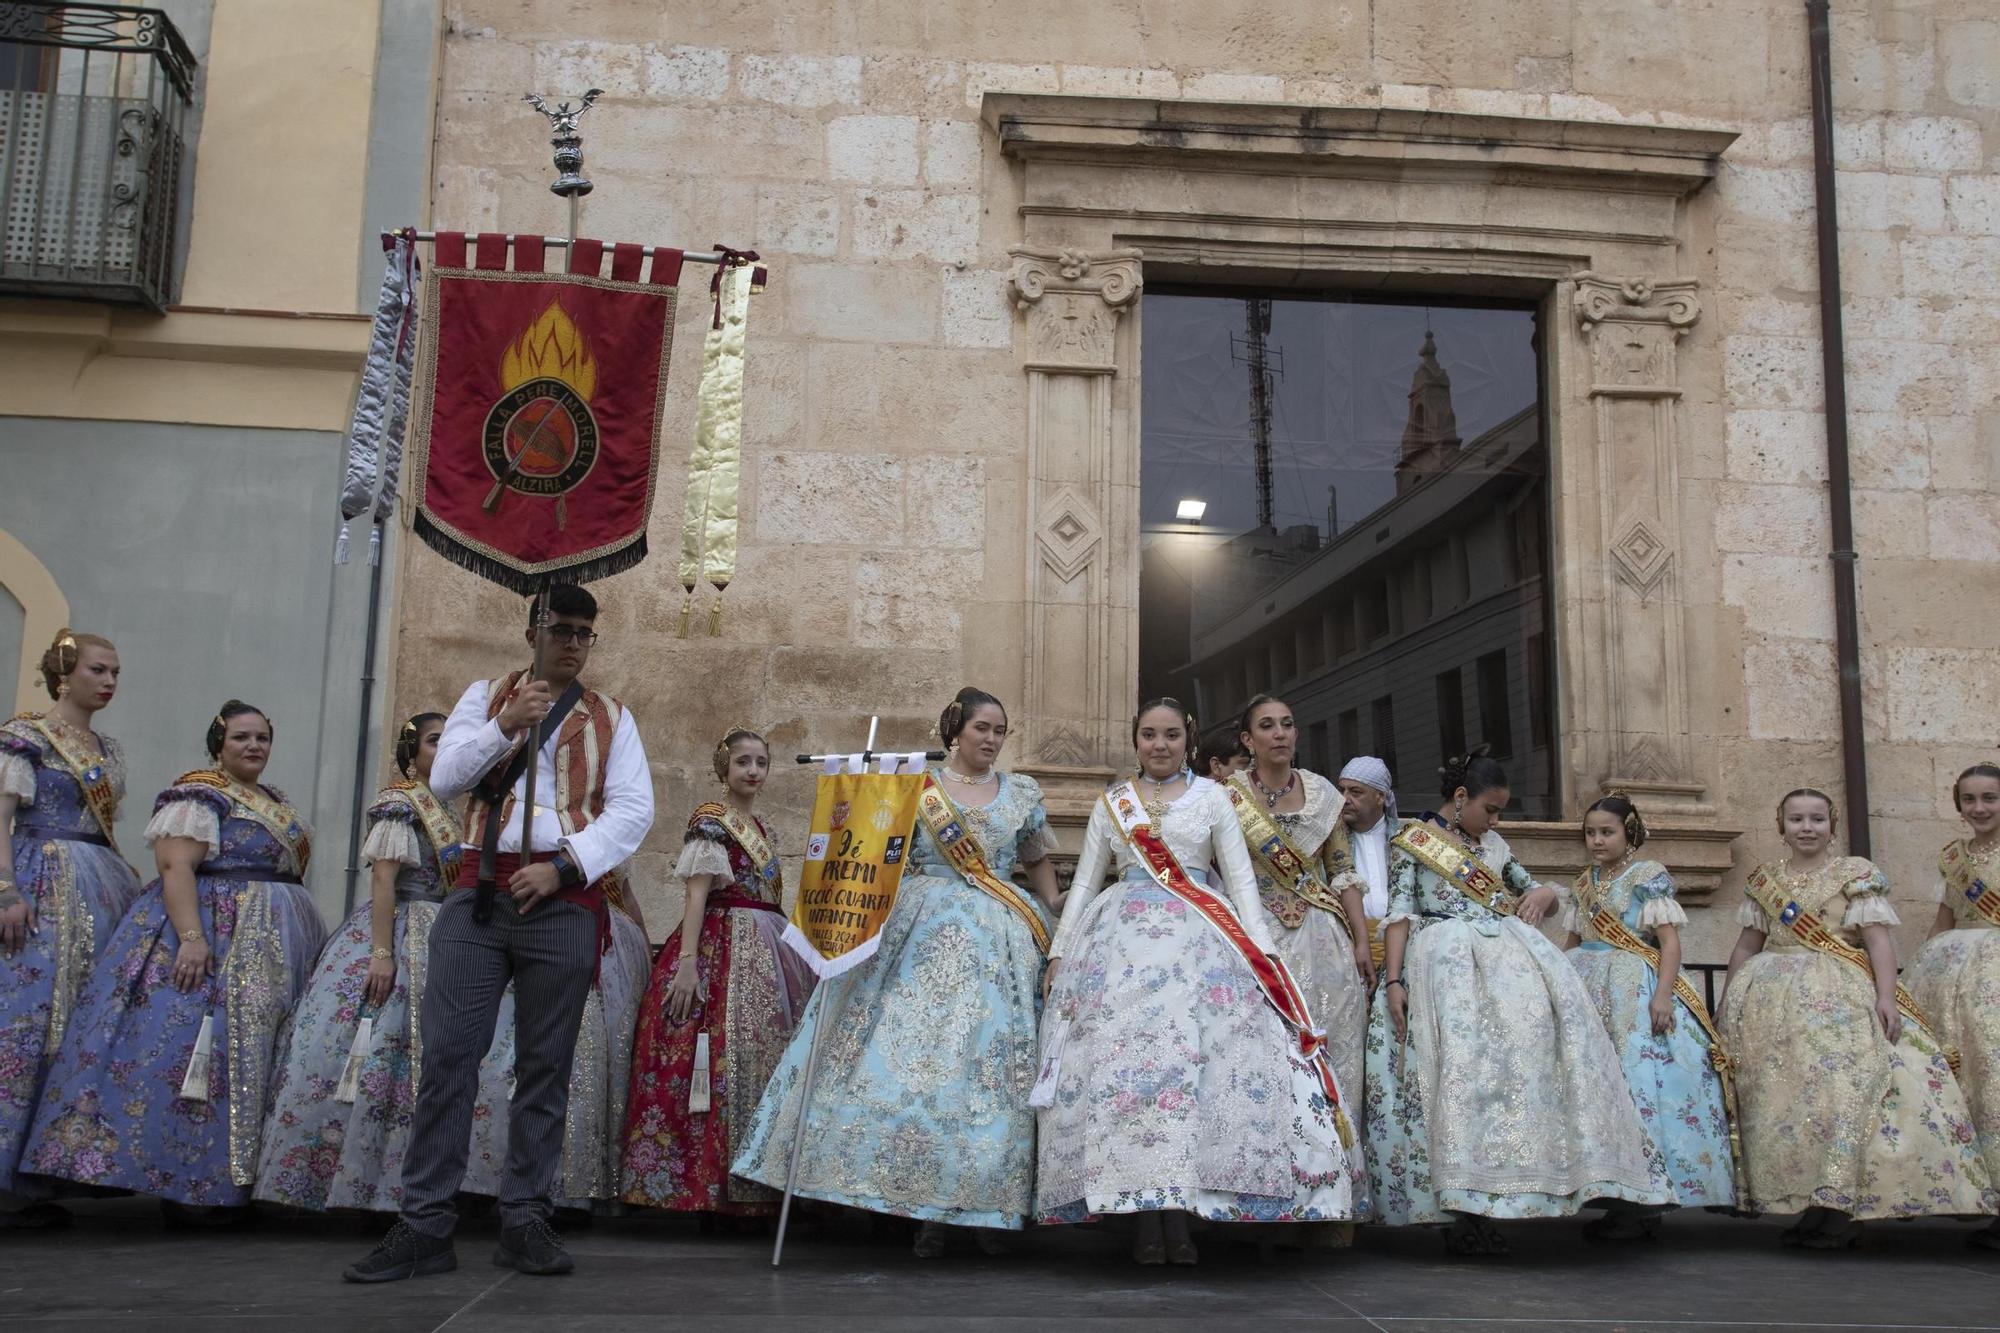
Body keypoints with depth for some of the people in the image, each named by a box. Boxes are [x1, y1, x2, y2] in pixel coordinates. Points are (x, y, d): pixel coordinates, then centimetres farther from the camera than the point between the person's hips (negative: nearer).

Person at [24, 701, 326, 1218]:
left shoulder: (277, 803, 18)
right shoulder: (198, 794, -8)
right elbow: (175, 868, -18)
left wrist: (303, 944, 20)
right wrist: (191, 937, -29)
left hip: (273, 948, 9)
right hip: (211, 935, -9)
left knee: (253, 1055, 8)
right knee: (200, 1048, -12)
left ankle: (233, 1181, 13)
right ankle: (184, 1186, -6)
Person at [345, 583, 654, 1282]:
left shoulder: (611, 718, 12)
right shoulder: (486, 695, 16)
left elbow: (633, 810, 1)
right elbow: (445, 772, 3)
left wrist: (562, 867, -11)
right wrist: (506, 724, -12)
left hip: (566, 902, 0)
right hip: (479, 892, 0)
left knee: (545, 1066, 2)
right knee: (447, 1054, -5)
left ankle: (525, 1221, 10)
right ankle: (425, 1224, 0)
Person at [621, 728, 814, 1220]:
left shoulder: (764, 829, 19)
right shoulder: (710, 819, -4)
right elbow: (697, 895, -13)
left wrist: (790, 954, 17)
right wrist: (687, 963, -22)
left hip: (767, 955, 8)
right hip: (720, 953, -8)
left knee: (762, 1061, 7)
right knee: (719, 1060, -13)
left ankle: (754, 1185, 12)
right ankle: (701, 1182, -7)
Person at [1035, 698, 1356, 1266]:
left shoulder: (1211, 797, 14)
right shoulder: (1111, 803, 19)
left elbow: (1241, 878, 9)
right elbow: (1084, 882, 18)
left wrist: (1262, 949, -3)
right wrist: (1059, 951, 8)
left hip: (1200, 938, -1)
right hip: (1123, 937, 1)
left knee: (1192, 1051, -18)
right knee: (1120, 1048, -15)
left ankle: (1177, 1213, -18)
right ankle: (1143, 1214, -15)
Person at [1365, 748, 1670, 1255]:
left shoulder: (1494, 846, 25)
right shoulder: (1412, 842, 9)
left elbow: (1534, 888, 34)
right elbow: (1400, 913, 0)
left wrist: (1543, 894, 9)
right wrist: (1393, 980, -13)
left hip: (1507, 949, 5)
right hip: (1444, 952, -5)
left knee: (1542, 1022, -20)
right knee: (1464, 1054, -26)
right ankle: (1464, 1207, -29)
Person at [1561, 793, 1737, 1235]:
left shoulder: (1649, 876, -1)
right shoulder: (1584, 884, 17)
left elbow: (1670, 941, -8)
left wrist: (1663, 993, -19)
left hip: (1636, 991, -6)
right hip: (1589, 991, 6)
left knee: (1637, 1082, -12)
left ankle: (1641, 1205, -9)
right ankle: (1620, 1199, 4)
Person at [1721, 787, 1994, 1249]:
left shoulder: (1856, 874, 5)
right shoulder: (1764, 880, 16)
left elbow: (1878, 938, -3)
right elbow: (1747, 945, 18)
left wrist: (1886, 995, -16)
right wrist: (1728, 1000, 13)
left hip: (1841, 994, -4)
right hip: (1771, 994, 4)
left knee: (1843, 1073, -21)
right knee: (1775, 1085, -6)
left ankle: (1837, 1202, -25)